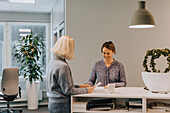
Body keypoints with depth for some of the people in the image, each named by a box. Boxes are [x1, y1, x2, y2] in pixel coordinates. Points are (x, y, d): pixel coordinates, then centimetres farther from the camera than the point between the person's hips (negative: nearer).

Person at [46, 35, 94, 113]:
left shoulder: (53, 61, 6)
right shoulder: (62, 66, -23)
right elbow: (68, 91, -18)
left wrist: (78, 86, 11)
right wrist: (86, 90, -9)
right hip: (61, 106, -9)